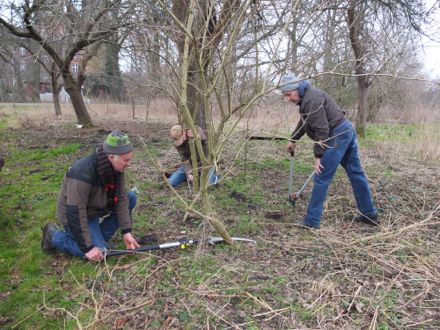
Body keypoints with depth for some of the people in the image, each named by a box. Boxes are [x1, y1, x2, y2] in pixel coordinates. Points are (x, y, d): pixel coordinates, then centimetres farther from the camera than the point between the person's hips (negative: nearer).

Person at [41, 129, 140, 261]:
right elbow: (75, 213, -34)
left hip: (99, 208, 7)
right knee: (98, 253, -18)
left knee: (130, 197, -8)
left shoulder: (116, 167, -13)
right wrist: (88, 248, -29)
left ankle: (100, 236, 3)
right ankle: (54, 236, 3)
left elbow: (121, 199, -9)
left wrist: (126, 232, -14)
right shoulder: (83, 173, -36)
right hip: (77, 216, -7)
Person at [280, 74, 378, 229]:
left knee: (321, 178, -7)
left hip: (338, 135, -11)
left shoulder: (311, 100, -18)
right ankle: (370, 214, 27)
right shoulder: (307, 96, 14)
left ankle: (311, 221, -1)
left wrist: (318, 155, -17)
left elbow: (321, 130, -21)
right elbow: (303, 123, 27)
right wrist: (293, 140, 29)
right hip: (347, 130, 11)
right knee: (356, 173, 15)